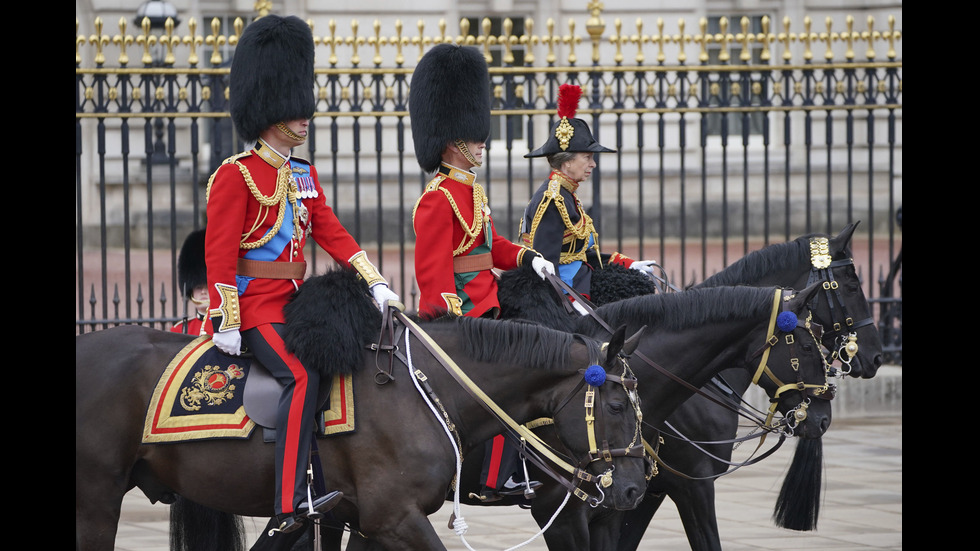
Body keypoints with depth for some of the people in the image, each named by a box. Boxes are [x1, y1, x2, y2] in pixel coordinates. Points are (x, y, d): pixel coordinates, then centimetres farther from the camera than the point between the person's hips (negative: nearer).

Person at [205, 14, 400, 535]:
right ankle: (291, 504, -33)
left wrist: (375, 283, 0)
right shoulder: (237, 175, -10)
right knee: (302, 375, -26)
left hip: (294, 302, 9)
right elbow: (219, 252, -13)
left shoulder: (304, 175, 15)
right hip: (254, 305, -9)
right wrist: (226, 324, -17)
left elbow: (333, 233, 12)